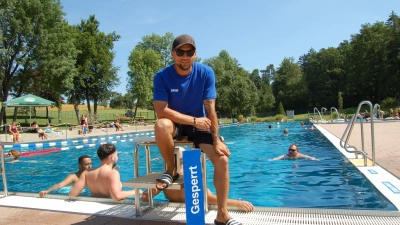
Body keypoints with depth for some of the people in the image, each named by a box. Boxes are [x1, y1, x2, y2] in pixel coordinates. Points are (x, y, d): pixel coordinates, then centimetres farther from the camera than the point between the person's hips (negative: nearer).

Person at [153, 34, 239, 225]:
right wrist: (193, 120, -28)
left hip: (200, 125, 2)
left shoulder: (206, 73, -12)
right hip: (176, 124, -1)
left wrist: (216, 140, -17)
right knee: (161, 125, -37)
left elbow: (210, 109, -13)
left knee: (222, 159, -18)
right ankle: (171, 170, -9)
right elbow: (161, 111, -23)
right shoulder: (162, 76, -15)